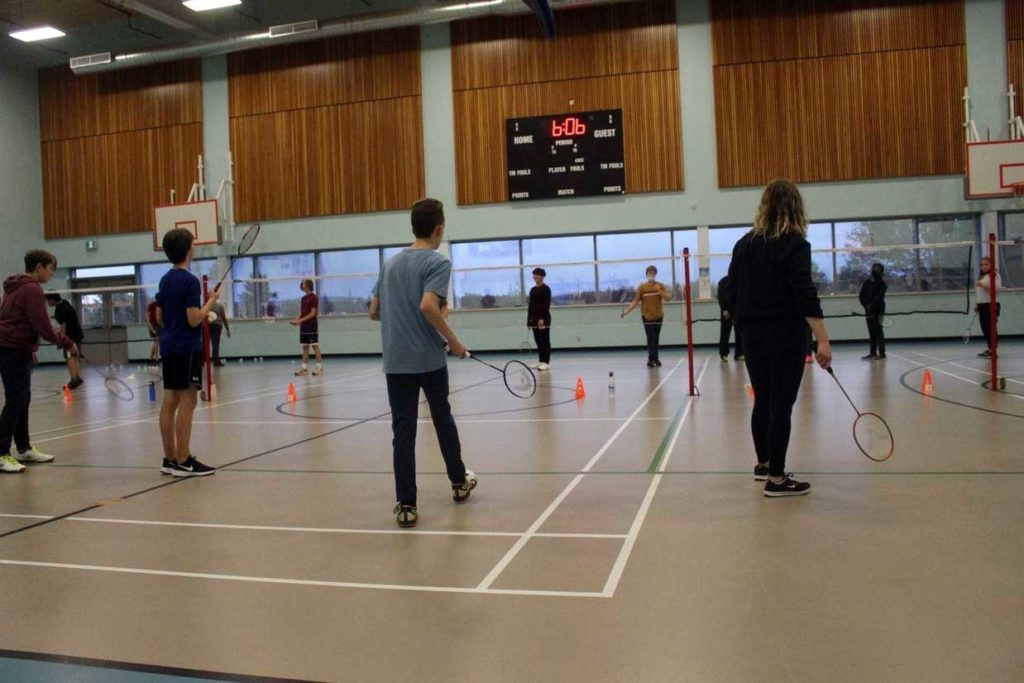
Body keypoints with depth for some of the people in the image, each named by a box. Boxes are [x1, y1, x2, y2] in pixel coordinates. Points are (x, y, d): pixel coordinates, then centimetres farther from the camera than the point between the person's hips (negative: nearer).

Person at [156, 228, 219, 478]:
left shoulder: (165, 280, 12)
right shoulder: (190, 281, -13)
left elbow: (159, 317, 16)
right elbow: (194, 319, -18)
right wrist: (211, 300, -5)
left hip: (168, 347, 9)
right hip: (187, 348, -9)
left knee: (170, 401, 8)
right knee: (187, 401, -6)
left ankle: (170, 459, 13)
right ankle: (183, 461, -6)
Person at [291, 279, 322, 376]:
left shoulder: (313, 297, -8)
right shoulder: (303, 298, 14)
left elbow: (313, 313, -14)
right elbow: (301, 313, 17)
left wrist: (300, 320, -20)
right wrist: (296, 320, -2)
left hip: (312, 327, -7)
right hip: (303, 327, 7)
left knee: (315, 346, -4)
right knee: (305, 347, 7)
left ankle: (320, 367, 0)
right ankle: (305, 368, 9)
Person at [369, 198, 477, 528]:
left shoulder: (390, 263, 11)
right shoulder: (437, 262, -7)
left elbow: (374, 312, 12)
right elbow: (428, 305, -23)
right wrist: (452, 340, -12)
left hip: (395, 361, 4)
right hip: (429, 358, -3)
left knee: (403, 431, 3)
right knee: (443, 419, 17)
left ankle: (406, 505, 1)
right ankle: (459, 482, 34)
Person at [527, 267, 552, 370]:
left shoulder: (546, 289, -6)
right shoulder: (532, 289, 16)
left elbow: (547, 305, -14)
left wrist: (542, 318, -21)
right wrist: (529, 320, 15)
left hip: (543, 319, -7)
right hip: (534, 319, 7)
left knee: (545, 341, -6)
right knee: (538, 341, 9)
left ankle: (546, 362, -6)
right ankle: (541, 361, 15)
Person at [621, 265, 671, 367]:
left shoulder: (660, 286, 2)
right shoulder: (642, 287, -1)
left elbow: (669, 298, -5)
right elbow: (636, 301, 0)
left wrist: (661, 292, -24)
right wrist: (627, 311, -10)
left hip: (658, 316, 2)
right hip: (647, 316, -2)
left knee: (656, 339, 9)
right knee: (651, 338, -8)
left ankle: (653, 359, 18)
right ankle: (652, 359, -8)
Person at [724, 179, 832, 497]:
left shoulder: (744, 244, 7)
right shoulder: (794, 244, -10)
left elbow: (733, 292, 11)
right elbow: (805, 296, -19)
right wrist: (823, 340, -22)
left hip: (753, 335, 6)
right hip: (785, 334, -6)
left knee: (763, 400, 18)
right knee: (781, 405, 0)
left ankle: (764, 463, 33)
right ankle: (776, 478, 5)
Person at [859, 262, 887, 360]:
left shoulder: (882, 283, -2)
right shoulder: (867, 282, 13)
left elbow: (879, 297, -13)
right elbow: (862, 295, 8)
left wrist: (872, 306, -21)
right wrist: (866, 305, -7)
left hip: (878, 310, -5)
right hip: (869, 311, 5)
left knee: (878, 332, -7)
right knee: (871, 332, 7)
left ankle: (881, 354, -7)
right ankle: (873, 353, 11)